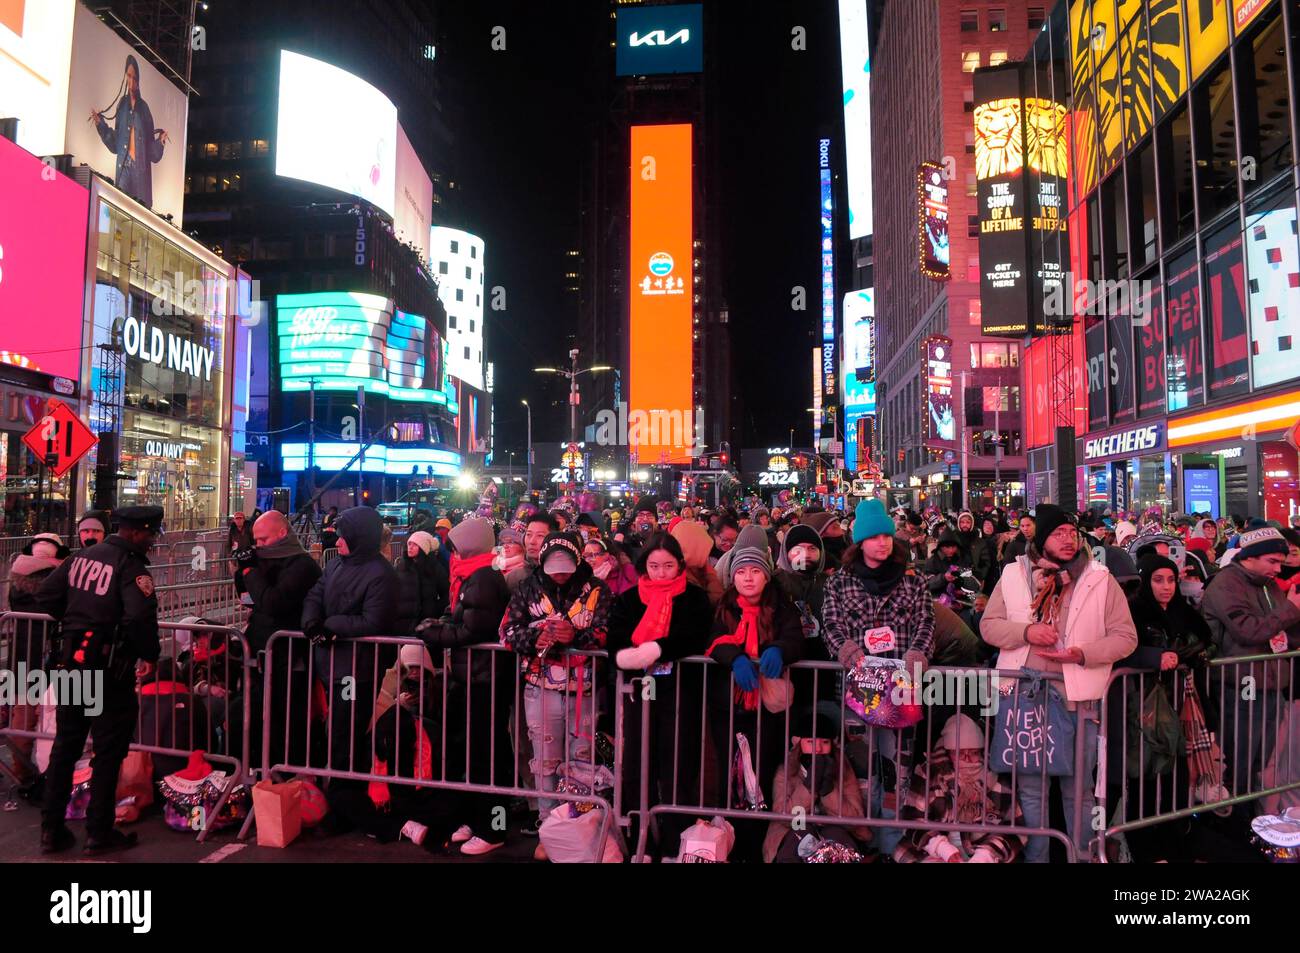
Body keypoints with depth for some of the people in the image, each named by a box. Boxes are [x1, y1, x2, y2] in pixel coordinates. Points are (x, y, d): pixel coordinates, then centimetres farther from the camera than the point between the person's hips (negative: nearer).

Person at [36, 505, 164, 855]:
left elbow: (45, 596, 8)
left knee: (65, 747, 18)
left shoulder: (82, 557, 4)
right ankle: (99, 833, 15)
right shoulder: (131, 567, -18)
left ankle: (51, 830, 26)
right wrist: (150, 654, -14)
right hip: (110, 671, -7)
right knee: (108, 752, 6)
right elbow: (140, 617, -30)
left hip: (73, 662, 7)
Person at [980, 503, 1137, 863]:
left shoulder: (1100, 579, 0)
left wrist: (1083, 653, -17)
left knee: (1078, 790, 11)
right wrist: (1026, 631, -14)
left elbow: (1125, 637, -1)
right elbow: (988, 626, 4)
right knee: (1030, 788, 12)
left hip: (1078, 698, -1)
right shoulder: (1013, 575, 3)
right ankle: (1034, 857, 27)